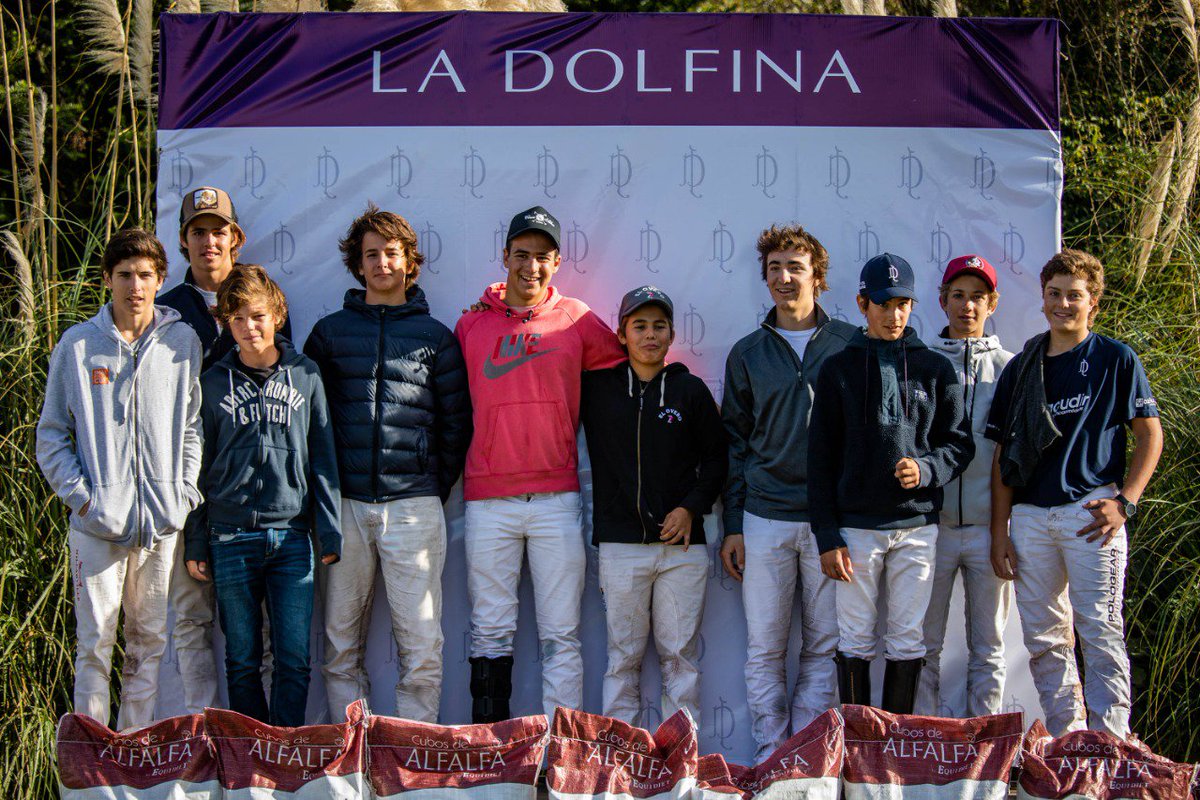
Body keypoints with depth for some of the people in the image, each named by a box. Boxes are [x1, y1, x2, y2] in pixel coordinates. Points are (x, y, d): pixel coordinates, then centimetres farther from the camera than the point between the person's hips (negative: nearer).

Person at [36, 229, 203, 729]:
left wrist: (185, 493, -2)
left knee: (151, 641, 9)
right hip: (97, 521, -1)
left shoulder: (183, 342, 5)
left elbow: (193, 426, 8)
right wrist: (80, 495, -6)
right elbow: (51, 433, 5)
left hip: (162, 519, 2)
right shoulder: (77, 344, 3)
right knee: (95, 641, 0)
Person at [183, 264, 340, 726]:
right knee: (242, 661, 6)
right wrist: (196, 545, 5)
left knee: (295, 660, -1)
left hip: (291, 536, 0)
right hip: (231, 538, 0)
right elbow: (199, 467, 9)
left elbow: (323, 460, 8)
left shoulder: (305, 376, 8)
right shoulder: (213, 384, 8)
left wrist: (330, 533, 1)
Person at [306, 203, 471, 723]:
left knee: (421, 644, -4)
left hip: (413, 505, -1)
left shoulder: (435, 337, 9)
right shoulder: (330, 331, 11)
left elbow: (456, 421, 10)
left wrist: (437, 488, 4)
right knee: (341, 645, 4)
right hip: (344, 505, 1)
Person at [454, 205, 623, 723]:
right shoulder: (472, 324, 8)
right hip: (487, 498, 1)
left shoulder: (576, 319, 6)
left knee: (561, 635, 1)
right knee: (490, 632, 5)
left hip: (556, 496, -1)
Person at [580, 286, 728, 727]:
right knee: (623, 654, 2)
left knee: (681, 654, 3)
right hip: (620, 544, 0)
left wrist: (692, 507, -2)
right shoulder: (597, 388, 7)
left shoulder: (690, 390, 7)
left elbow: (717, 458, 11)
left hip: (682, 544, 0)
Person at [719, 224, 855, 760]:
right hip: (764, 518, 1)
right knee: (765, 649, 4)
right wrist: (732, 525, 6)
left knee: (825, 646, 4)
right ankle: (771, 758, 14)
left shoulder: (849, 345, 3)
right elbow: (734, 441, 11)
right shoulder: (747, 354, 9)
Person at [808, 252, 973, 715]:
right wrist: (827, 536, -3)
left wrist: (927, 468, -14)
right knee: (856, 640, 2)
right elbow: (821, 457, 3)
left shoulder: (935, 369, 8)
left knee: (907, 640, 4)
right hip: (856, 525, -1)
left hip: (917, 525, 1)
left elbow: (959, 443, 9)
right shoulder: (839, 369, 5)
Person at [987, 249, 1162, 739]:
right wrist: (1000, 530, 7)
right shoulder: (1020, 368, 14)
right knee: (1043, 638, 6)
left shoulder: (1117, 360, 5)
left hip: (1090, 512, -4)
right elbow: (1003, 455, 13)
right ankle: (1065, 740, 16)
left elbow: (1150, 435, 2)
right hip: (1030, 516, 4)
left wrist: (1125, 501, -9)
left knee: (1101, 632, -6)